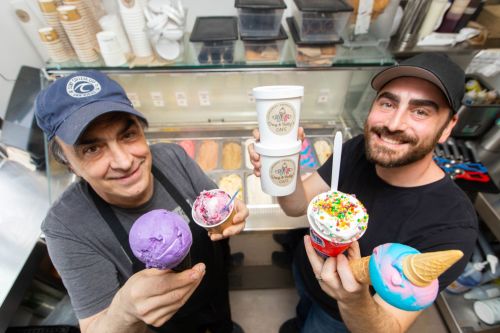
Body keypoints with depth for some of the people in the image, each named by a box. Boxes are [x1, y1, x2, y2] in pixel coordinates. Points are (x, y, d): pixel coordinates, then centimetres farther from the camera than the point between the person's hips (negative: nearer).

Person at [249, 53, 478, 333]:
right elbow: (298, 206, -20)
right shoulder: (358, 149, -22)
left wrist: (355, 301, -55)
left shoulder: (450, 226, -36)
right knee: (304, 311, 37)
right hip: (304, 270, 5)